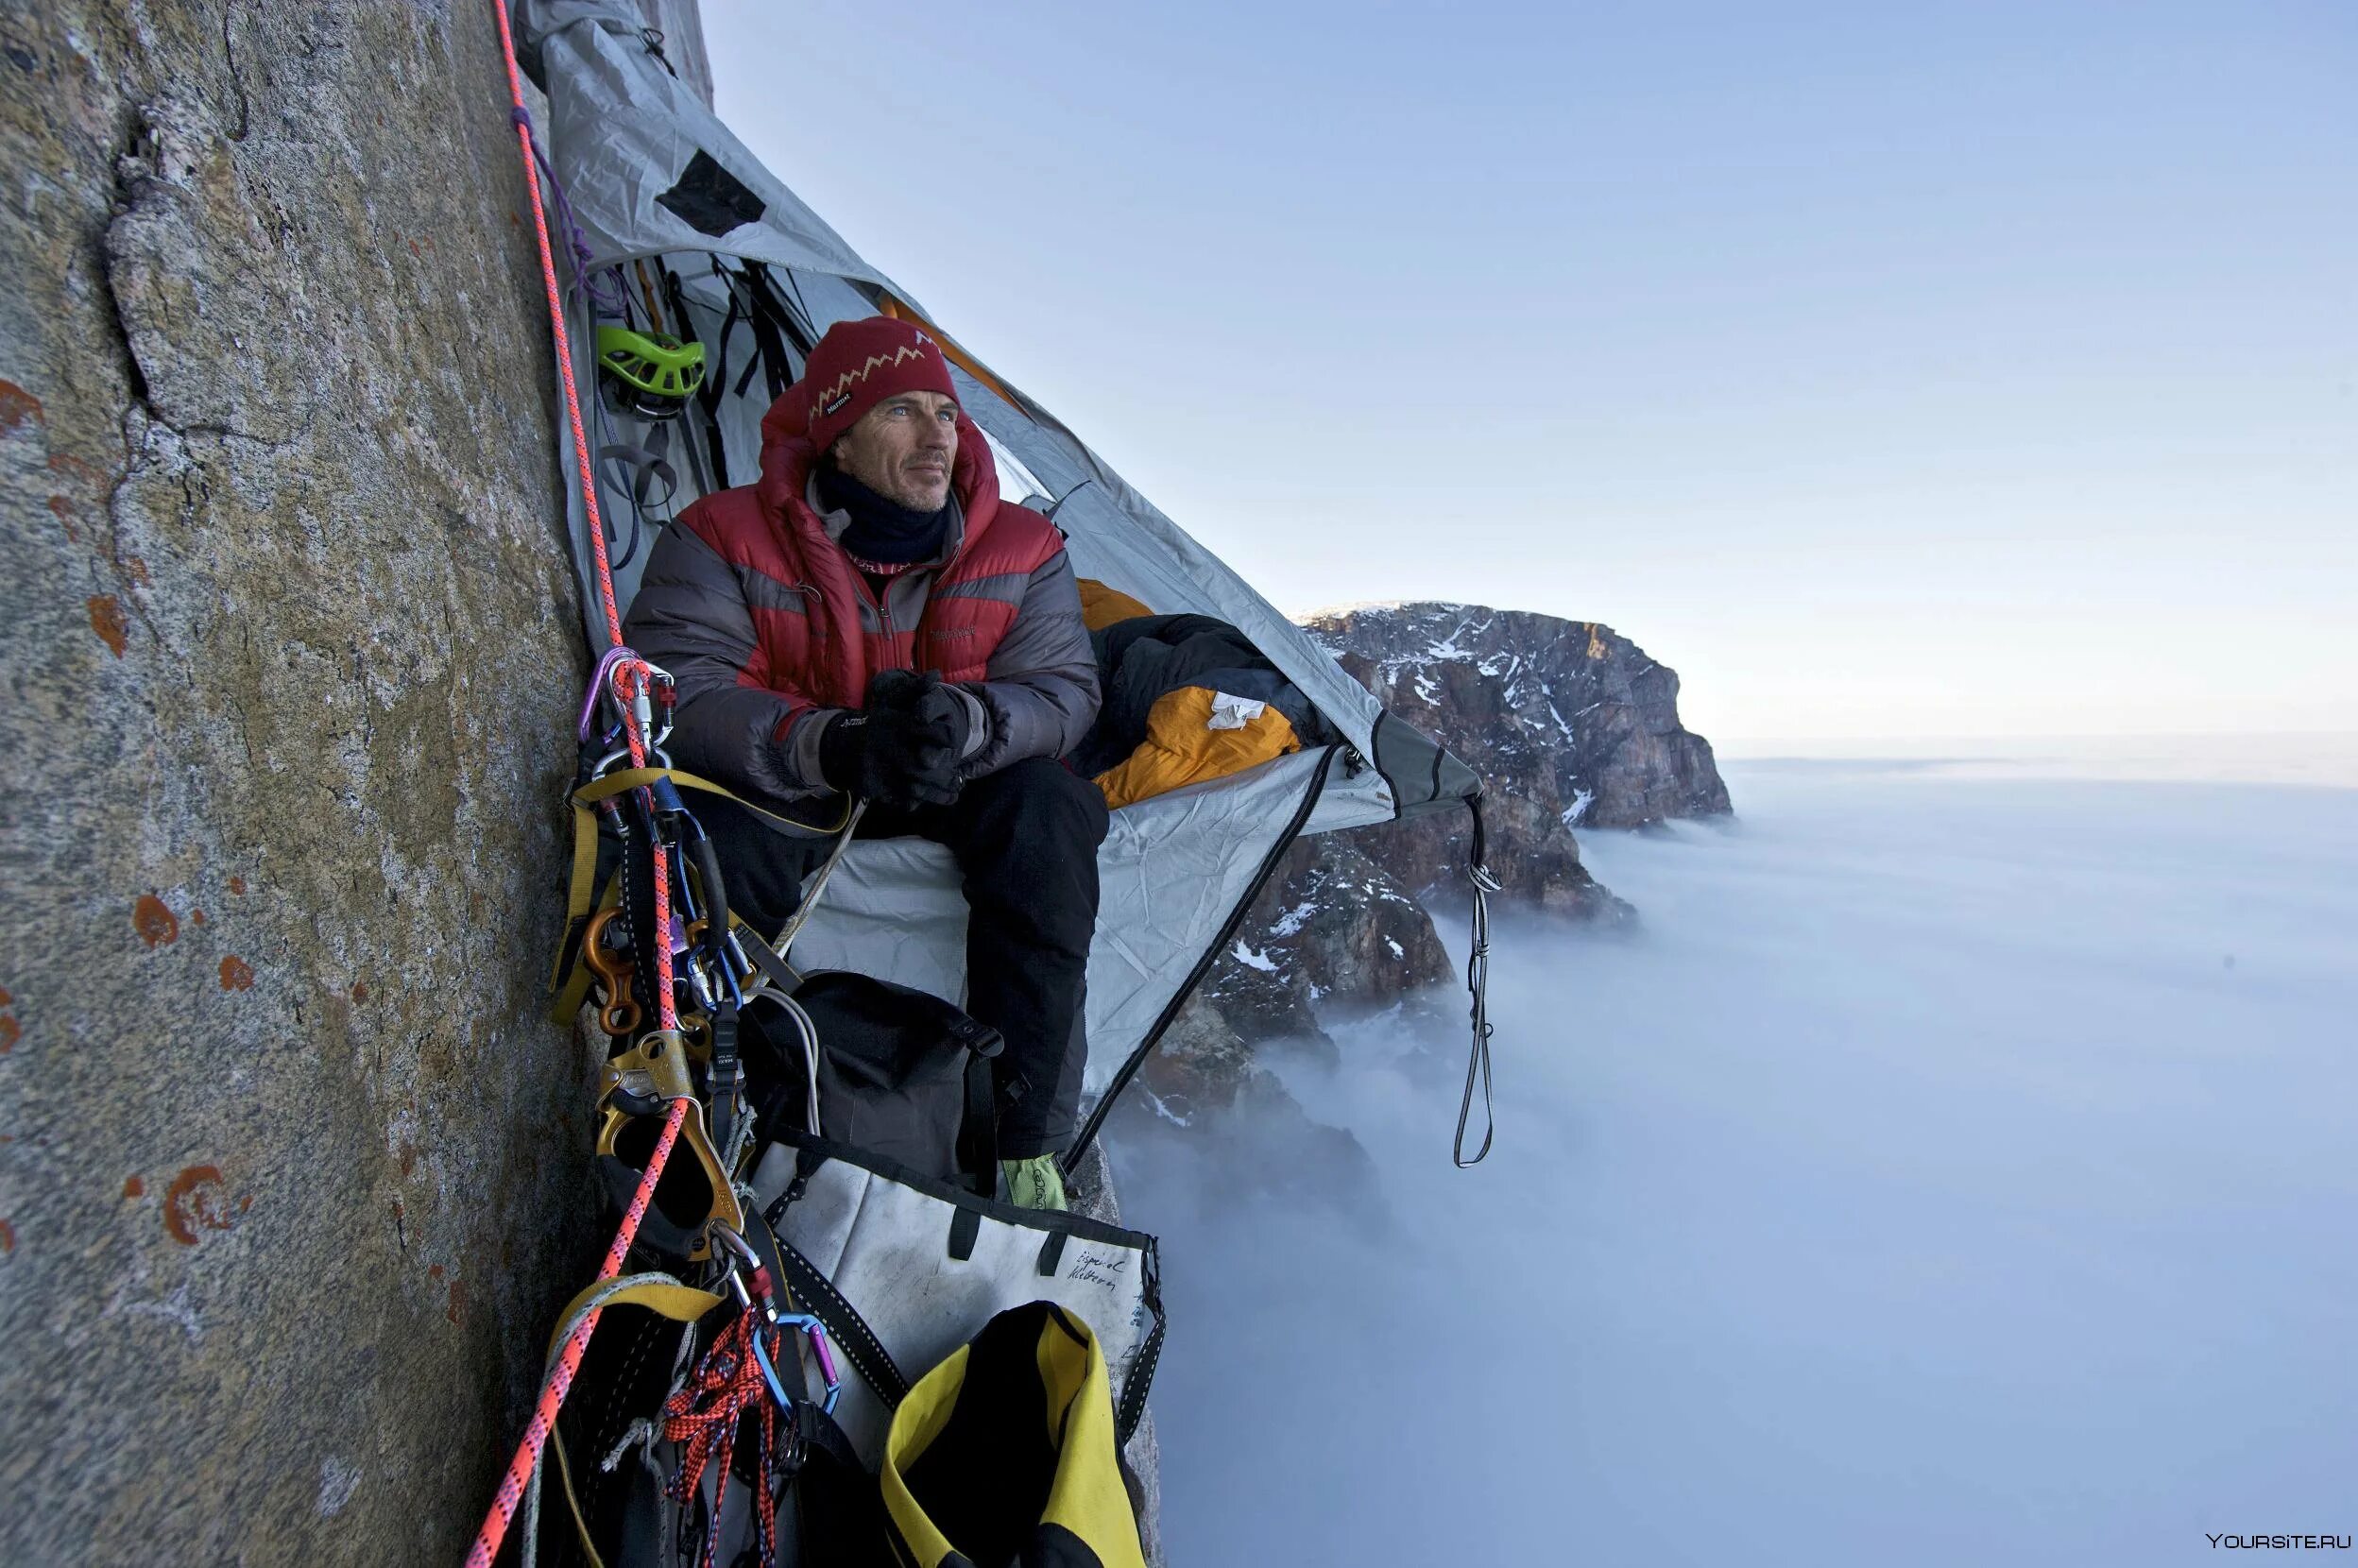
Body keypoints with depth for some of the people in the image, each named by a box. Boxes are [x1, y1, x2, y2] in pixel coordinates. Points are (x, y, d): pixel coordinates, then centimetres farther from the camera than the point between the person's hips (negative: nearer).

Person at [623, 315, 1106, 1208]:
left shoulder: (1020, 550, -7)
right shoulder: (726, 540, -11)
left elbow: (1063, 689, -13)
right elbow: (677, 688, -20)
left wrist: (966, 722, -37)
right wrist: (832, 745, -39)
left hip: (956, 792, 1)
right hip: (779, 789, 0)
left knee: (1044, 811, -31)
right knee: (708, 849, -34)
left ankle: (1027, 1140, -22)